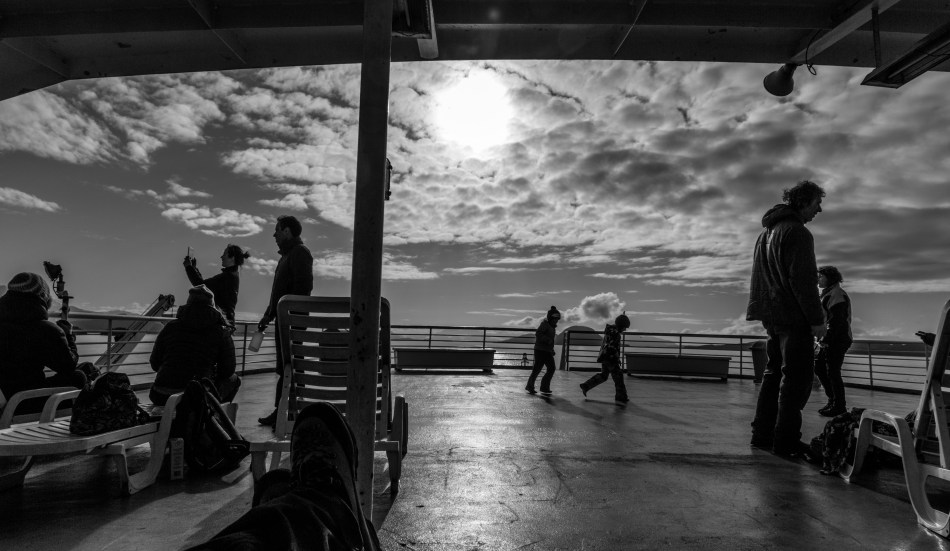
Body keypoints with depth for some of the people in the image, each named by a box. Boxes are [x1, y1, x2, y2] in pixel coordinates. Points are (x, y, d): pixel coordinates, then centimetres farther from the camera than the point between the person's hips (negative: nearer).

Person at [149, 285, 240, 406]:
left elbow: (155, 364, 16)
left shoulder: (171, 327, 8)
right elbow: (227, 371, 4)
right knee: (234, 379, 24)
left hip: (162, 399, 4)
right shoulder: (221, 332, 1)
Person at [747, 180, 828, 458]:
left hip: (772, 316, 9)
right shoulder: (797, 232, -11)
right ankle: (786, 440, -1)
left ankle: (762, 434, 17)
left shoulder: (767, 232, 19)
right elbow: (802, 280, -18)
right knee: (796, 378, -4)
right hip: (794, 316, -9)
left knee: (774, 373, 14)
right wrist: (817, 318, -14)